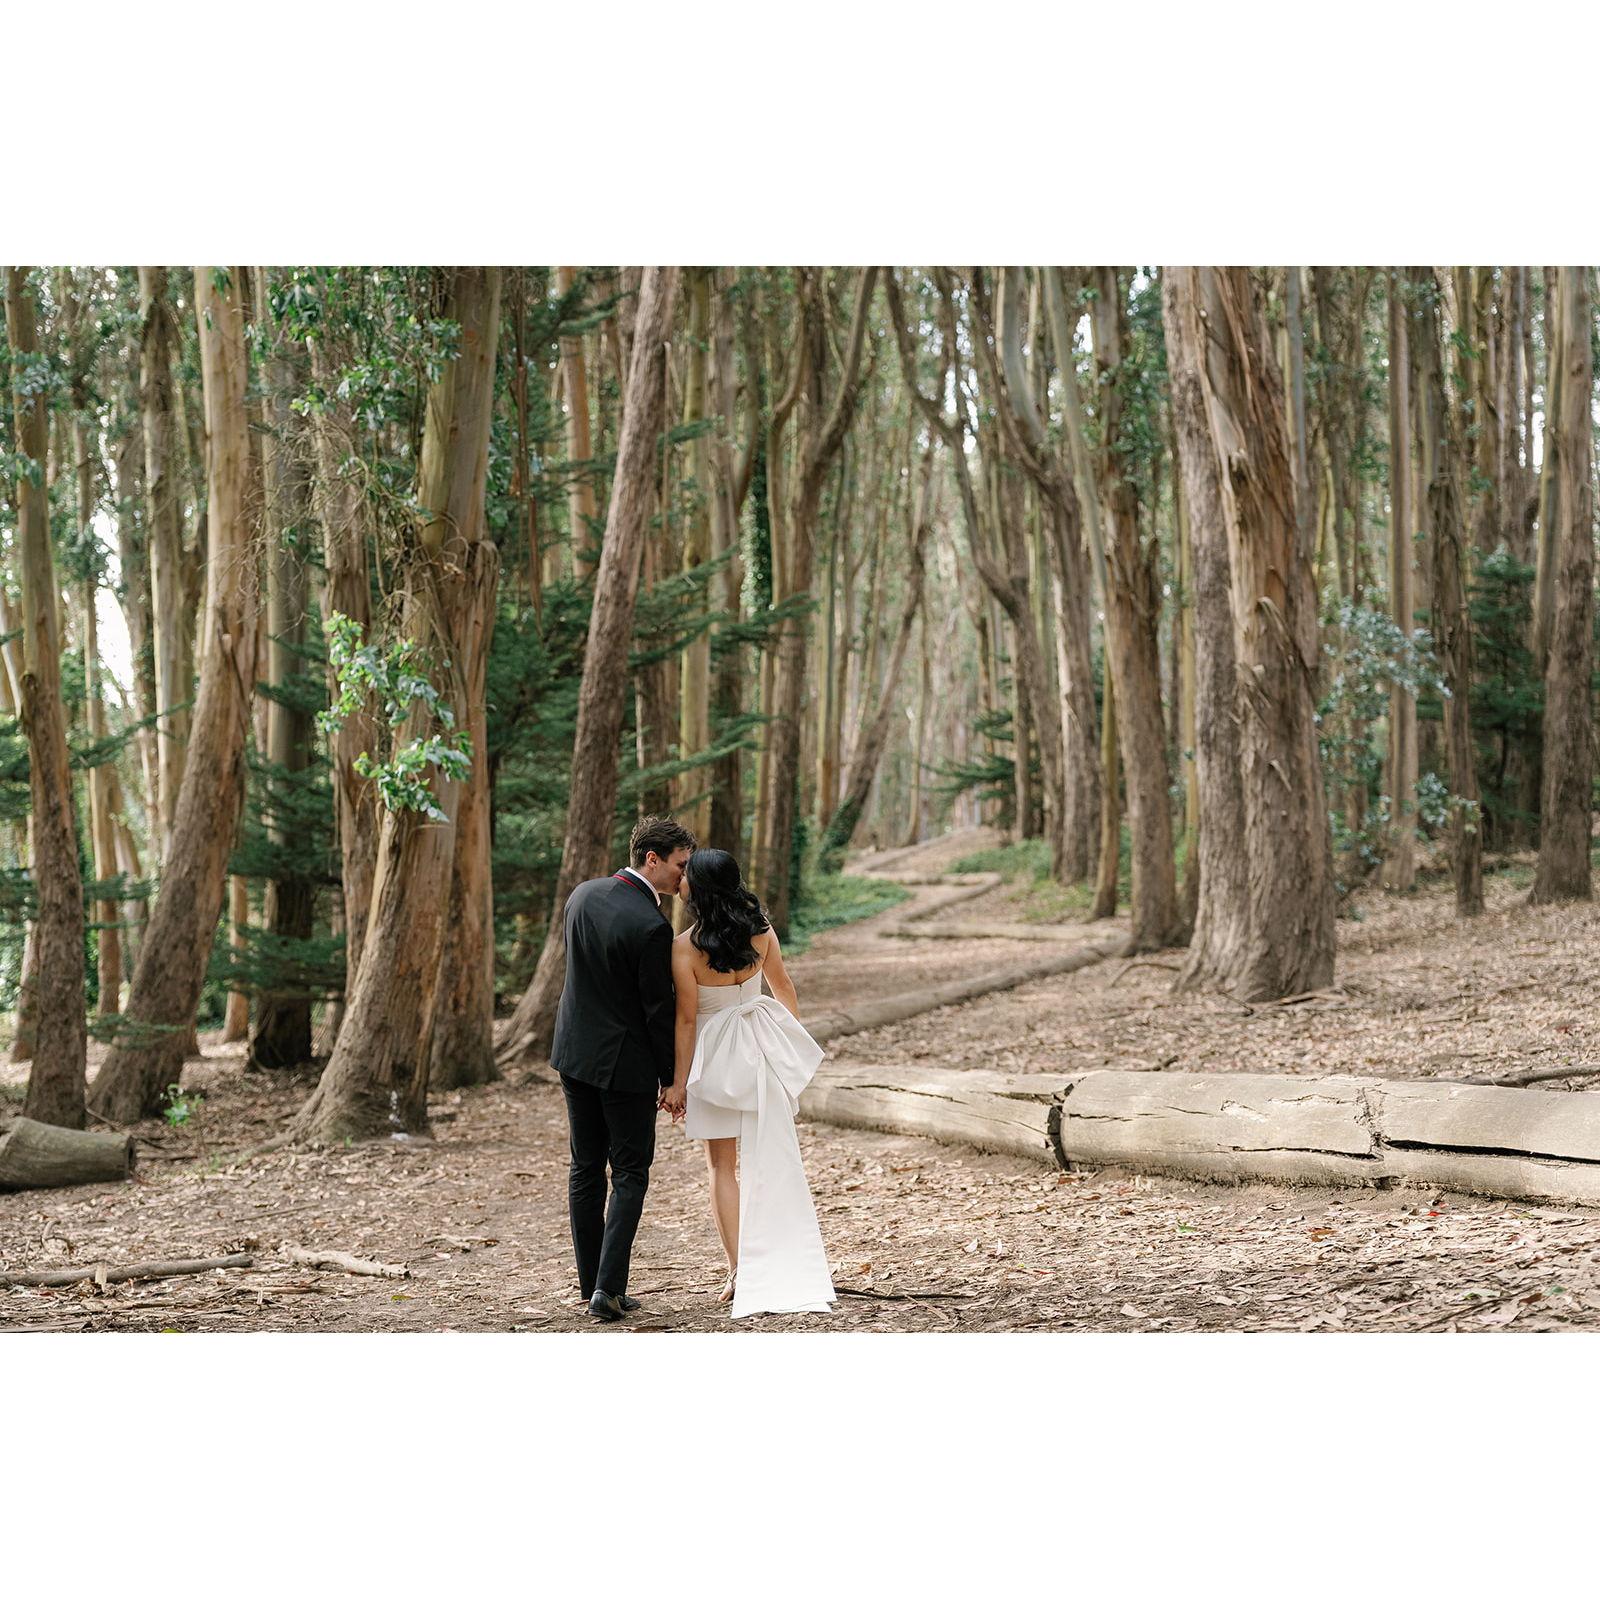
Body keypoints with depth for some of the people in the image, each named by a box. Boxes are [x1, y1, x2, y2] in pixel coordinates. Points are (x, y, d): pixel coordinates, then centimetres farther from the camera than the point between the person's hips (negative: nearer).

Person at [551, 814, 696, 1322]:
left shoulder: (583, 895, 0)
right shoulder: (651, 926, -22)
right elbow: (659, 1010, -16)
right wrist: (672, 1079, -5)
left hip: (575, 1052, 7)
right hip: (625, 1062, -7)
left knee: (585, 1170, 14)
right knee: (629, 1176, 3)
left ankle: (591, 1283, 19)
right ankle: (608, 1287, -5)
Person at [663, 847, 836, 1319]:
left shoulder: (684, 947, -20)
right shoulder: (760, 930, -6)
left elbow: (687, 1020, -16)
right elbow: (784, 986, 8)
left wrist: (679, 1082, -8)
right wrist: (795, 1039, 24)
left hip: (716, 1053, -4)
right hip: (765, 1046, 4)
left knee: (722, 1166, 8)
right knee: (772, 1161, 14)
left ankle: (739, 1272, 3)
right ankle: (786, 1271, 19)